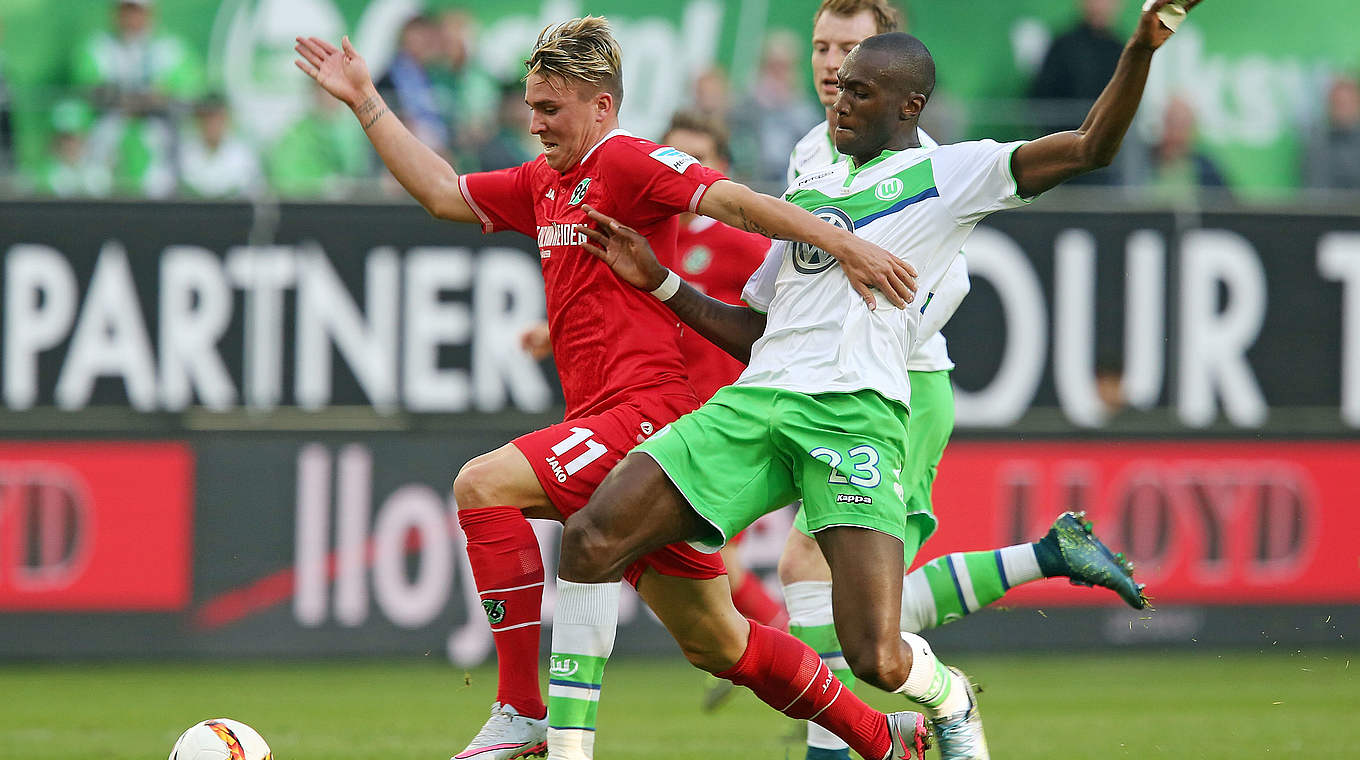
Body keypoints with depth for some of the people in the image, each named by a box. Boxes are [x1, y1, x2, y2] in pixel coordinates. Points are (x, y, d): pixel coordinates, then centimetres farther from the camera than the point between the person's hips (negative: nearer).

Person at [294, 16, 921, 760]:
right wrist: (365, 102, 26)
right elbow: (441, 192, 27)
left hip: (646, 412, -9)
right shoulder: (542, 182, 18)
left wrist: (842, 244, -30)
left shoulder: (625, 161, -7)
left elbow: (731, 199, -19)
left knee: (484, 484, -21)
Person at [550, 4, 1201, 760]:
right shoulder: (809, 191, 26)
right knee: (592, 539, -14)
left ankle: (949, 698, 22)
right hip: (753, 405, 6)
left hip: (854, 414, -6)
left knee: (877, 659, -16)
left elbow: (1091, 148, -2)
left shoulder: (949, 174, 8)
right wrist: (660, 282, 20)